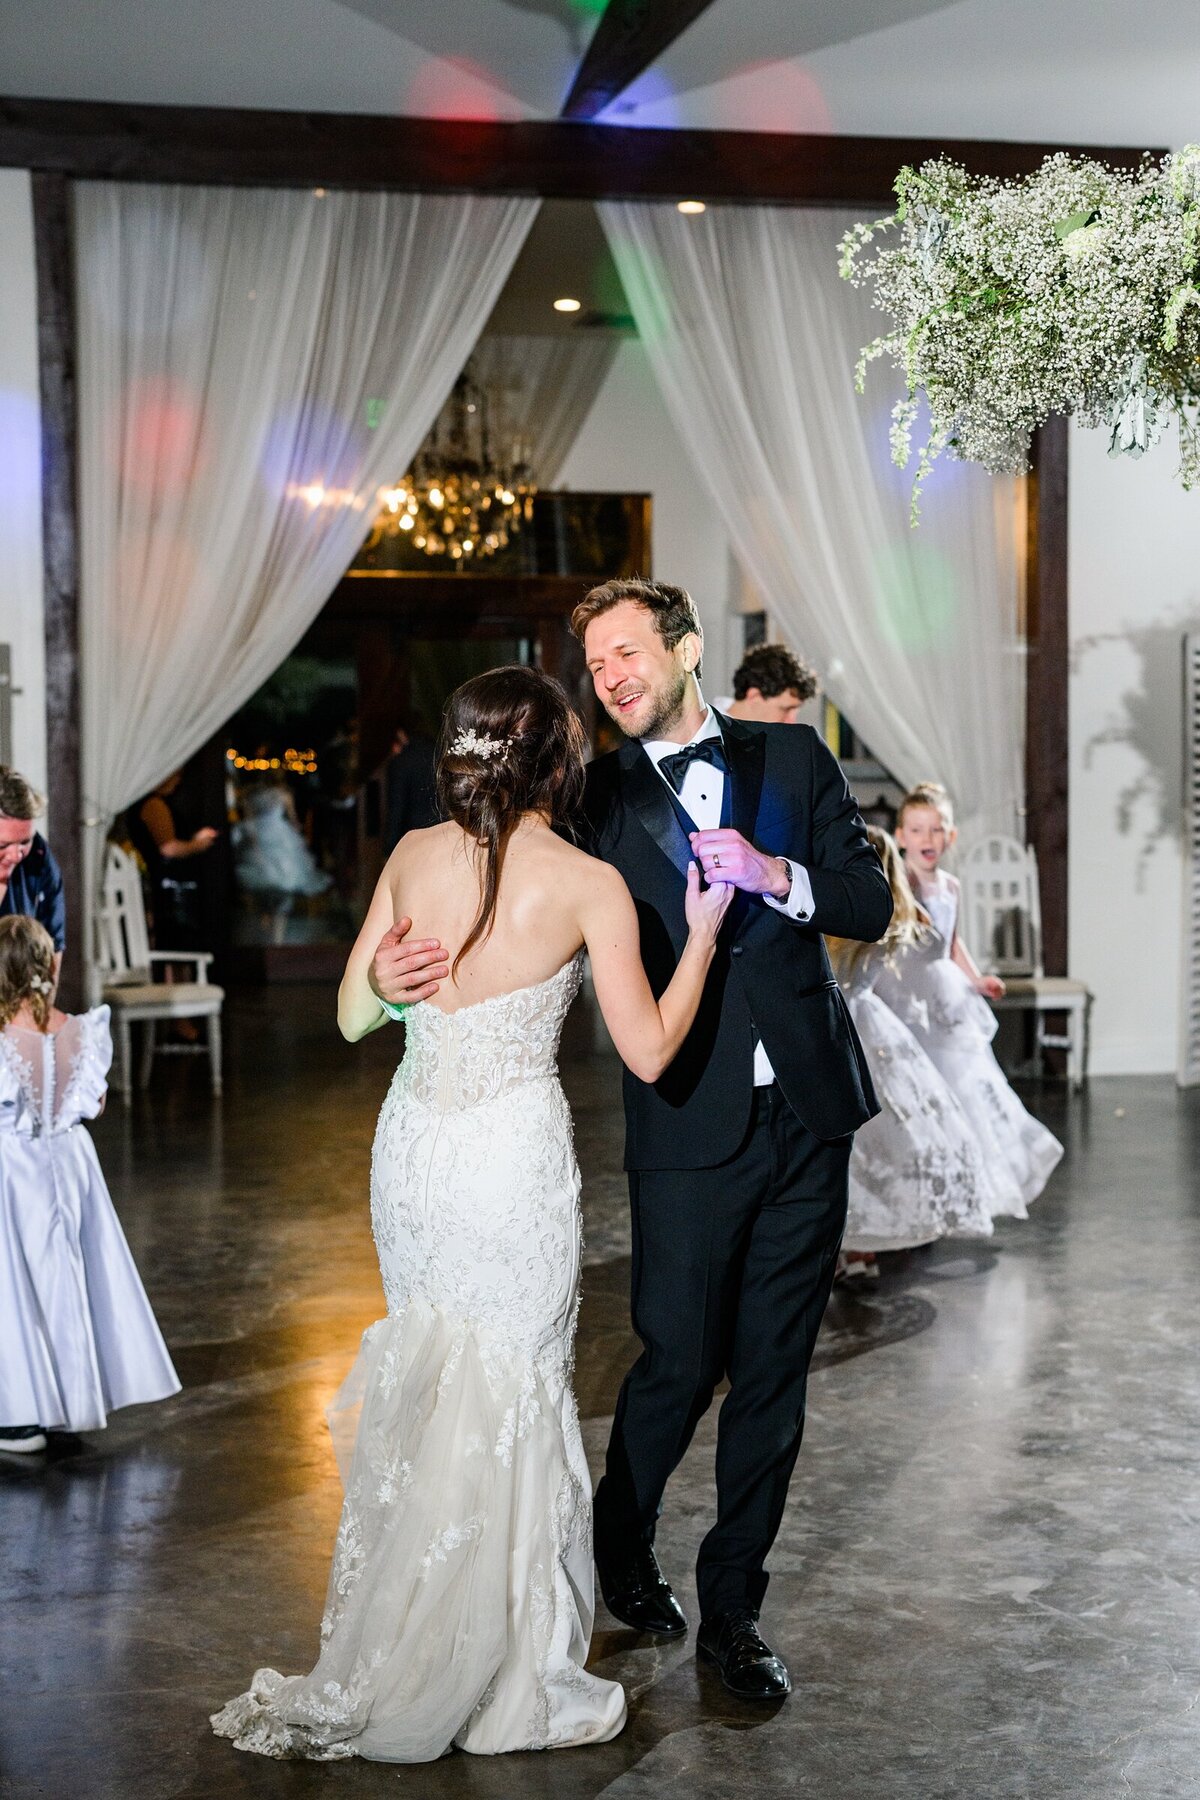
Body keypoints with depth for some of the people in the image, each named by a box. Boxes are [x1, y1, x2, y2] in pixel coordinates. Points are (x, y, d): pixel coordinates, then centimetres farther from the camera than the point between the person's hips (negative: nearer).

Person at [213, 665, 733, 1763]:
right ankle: (505, 1685, 16)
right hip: (515, 1154, -5)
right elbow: (649, 1052, -5)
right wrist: (702, 934, 4)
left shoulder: (415, 855, 3)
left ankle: (388, 1668, 30)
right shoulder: (589, 885, -9)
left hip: (411, 1144, 5)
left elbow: (354, 1015, 8)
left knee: (423, 1384, 18)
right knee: (512, 1397, 5)